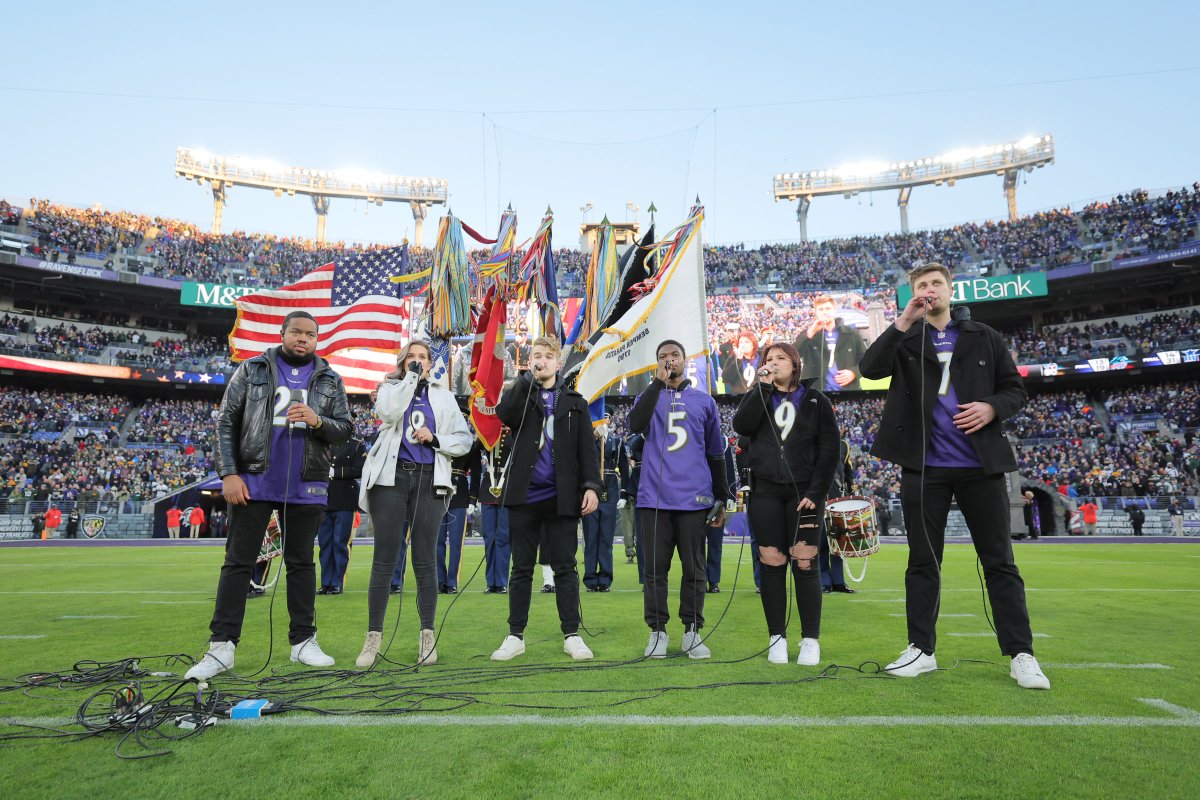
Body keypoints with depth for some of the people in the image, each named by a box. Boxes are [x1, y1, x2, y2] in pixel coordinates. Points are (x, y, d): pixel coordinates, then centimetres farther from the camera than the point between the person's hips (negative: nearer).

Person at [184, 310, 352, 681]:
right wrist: (229, 473, -7)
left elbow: (345, 428, 6)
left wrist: (318, 421, -16)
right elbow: (226, 421, 2)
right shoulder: (252, 370, 5)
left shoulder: (330, 381, 8)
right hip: (254, 481, -1)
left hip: (306, 487, 1)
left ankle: (303, 641, 16)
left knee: (301, 563, 8)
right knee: (238, 562, 1)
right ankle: (222, 646, 7)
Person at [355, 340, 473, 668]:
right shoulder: (391, 388, 12)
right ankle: (373, 637, 5)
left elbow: (464, 440, 11)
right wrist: (410, 377, -9)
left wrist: (435, 438, -5)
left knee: (424, 560, 3)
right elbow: (387, 412, -14)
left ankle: (427, 636, 10)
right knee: (385, 560, -3)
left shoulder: (443, 397, 16)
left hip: (429, 481, 1)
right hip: (391, 477, -1)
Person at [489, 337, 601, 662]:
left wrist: (591, 486, -7)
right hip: (525, 495, 0)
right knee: (522, 568, 7)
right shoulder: (520, 394, 10)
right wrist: (529, 378, -12)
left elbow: (586, 449, 5)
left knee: (565, 567, 4)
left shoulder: (574, 402, 11)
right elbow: (504, 413, -14)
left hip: (562, 497, 0)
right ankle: (515, 636, 16)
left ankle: (572, 635, 12)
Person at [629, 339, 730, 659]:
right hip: (654, 497, 0)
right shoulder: (649, 396, 12)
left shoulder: (704, 401, 13)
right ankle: (657, 631, 14)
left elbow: (716, 453, 15)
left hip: (694, 498, 1)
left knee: (694, 567, 5)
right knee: (655, 567, 4)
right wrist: (658, 382, -14)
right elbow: (636, 424, -12)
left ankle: (692, 631, 15)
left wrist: (721, 499, 12)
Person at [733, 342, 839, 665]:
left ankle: (811, 639, 5)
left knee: (805, 563, -5)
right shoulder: (757, 397, 13)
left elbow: (829, 448, 0)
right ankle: (777, 637, 10)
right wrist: (763, 386, -11)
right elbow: (741, 426, -8)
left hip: (804, 492, -1)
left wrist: (816, 492, -9)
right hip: (765, 492, 2)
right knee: (772, 563, 1)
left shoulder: (815, 400, 8)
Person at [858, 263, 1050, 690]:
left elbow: (1015, 388, 11)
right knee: (923, 560, 6)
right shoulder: (904, 340, 8)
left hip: (981, 463, 1)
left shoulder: (984, 338, 11)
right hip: (924, 466, 0)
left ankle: (1021, 654, 11)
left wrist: (992, 407, -11)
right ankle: (922, 649, 15)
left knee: (999, 561, 3)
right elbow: (870, 368, -11)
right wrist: (904, 320, -17)